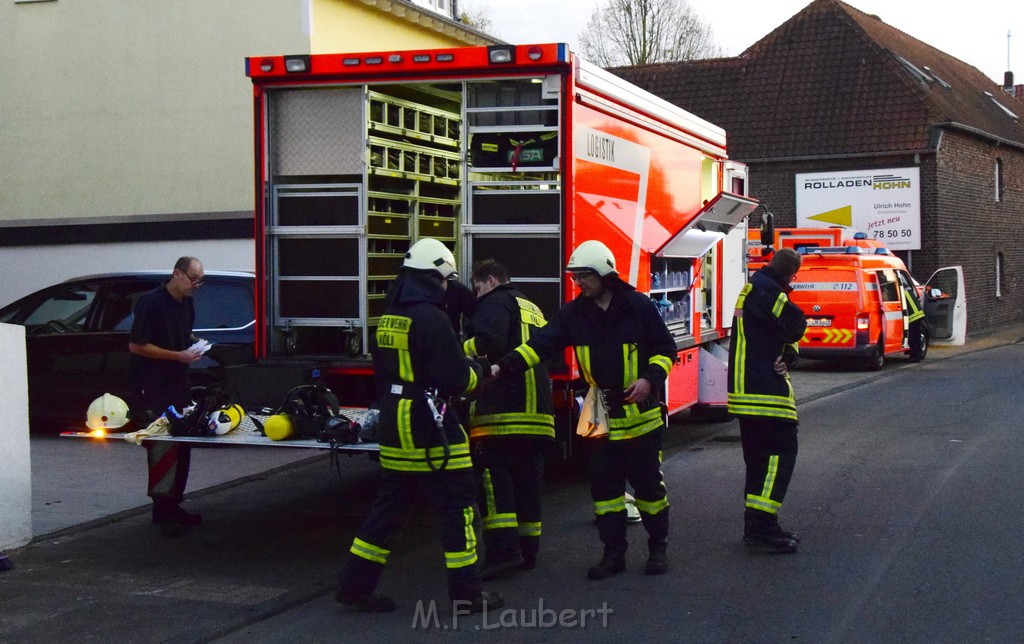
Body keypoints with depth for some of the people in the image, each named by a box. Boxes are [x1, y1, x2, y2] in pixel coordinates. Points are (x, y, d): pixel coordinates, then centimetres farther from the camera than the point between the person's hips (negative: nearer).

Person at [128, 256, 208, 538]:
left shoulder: (187, 304, 13)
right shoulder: (151, 302, -13)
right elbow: (136, 346, -17)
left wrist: (194, 343, 5)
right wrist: (179, 355, -17)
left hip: (178, 387, 9)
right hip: (153, 390, -9)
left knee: (181, 448, 11)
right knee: (163, 448, -10)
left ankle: (173, 506, 20)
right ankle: (162, 513, -6)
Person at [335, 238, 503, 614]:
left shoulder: (387, 319, 10)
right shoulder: (431, 319, -17)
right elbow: (458, 380, -18)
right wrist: (479, 370, 4)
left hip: (394, 428, 8)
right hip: (429, 432, -8)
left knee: (389, 508, 16)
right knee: (458, 508, 2)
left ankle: (355, 585, 18)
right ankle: (466, 593, 6)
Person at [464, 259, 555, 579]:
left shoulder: (496, 302, 0)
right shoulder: (532, 309, 27)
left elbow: (488, 342, -19)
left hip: (502, 409, -8)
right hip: (538, 410, 9)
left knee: (492, 473, -10)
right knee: (528, 479, 11)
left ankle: (503, 549, -20)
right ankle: (528, 550, 15)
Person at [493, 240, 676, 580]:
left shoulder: (638, 306, -8)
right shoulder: (574, 314, 0)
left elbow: (665, 348, -1)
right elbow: (540, 344, -10)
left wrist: (650, 378, -18)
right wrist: (503, 367, -23)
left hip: (641, 414, -3)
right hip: (601, 417, 3)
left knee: (648, 484, 4)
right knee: (604, 485, 6)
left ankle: (658, 547, 22)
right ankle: (614, 552, 17)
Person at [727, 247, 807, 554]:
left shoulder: (754, 287, 22)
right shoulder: (765, 288, -12)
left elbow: (789, 334, 19)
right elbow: (795, 324, -17)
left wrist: (788, 354, -2)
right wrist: (788, 351, 4)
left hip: (745, 387, 11)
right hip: (764, 388, -11)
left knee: (760, 456, 14)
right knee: (781, 452, -11)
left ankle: (756, 527, 19)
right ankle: (761, 527, -14)